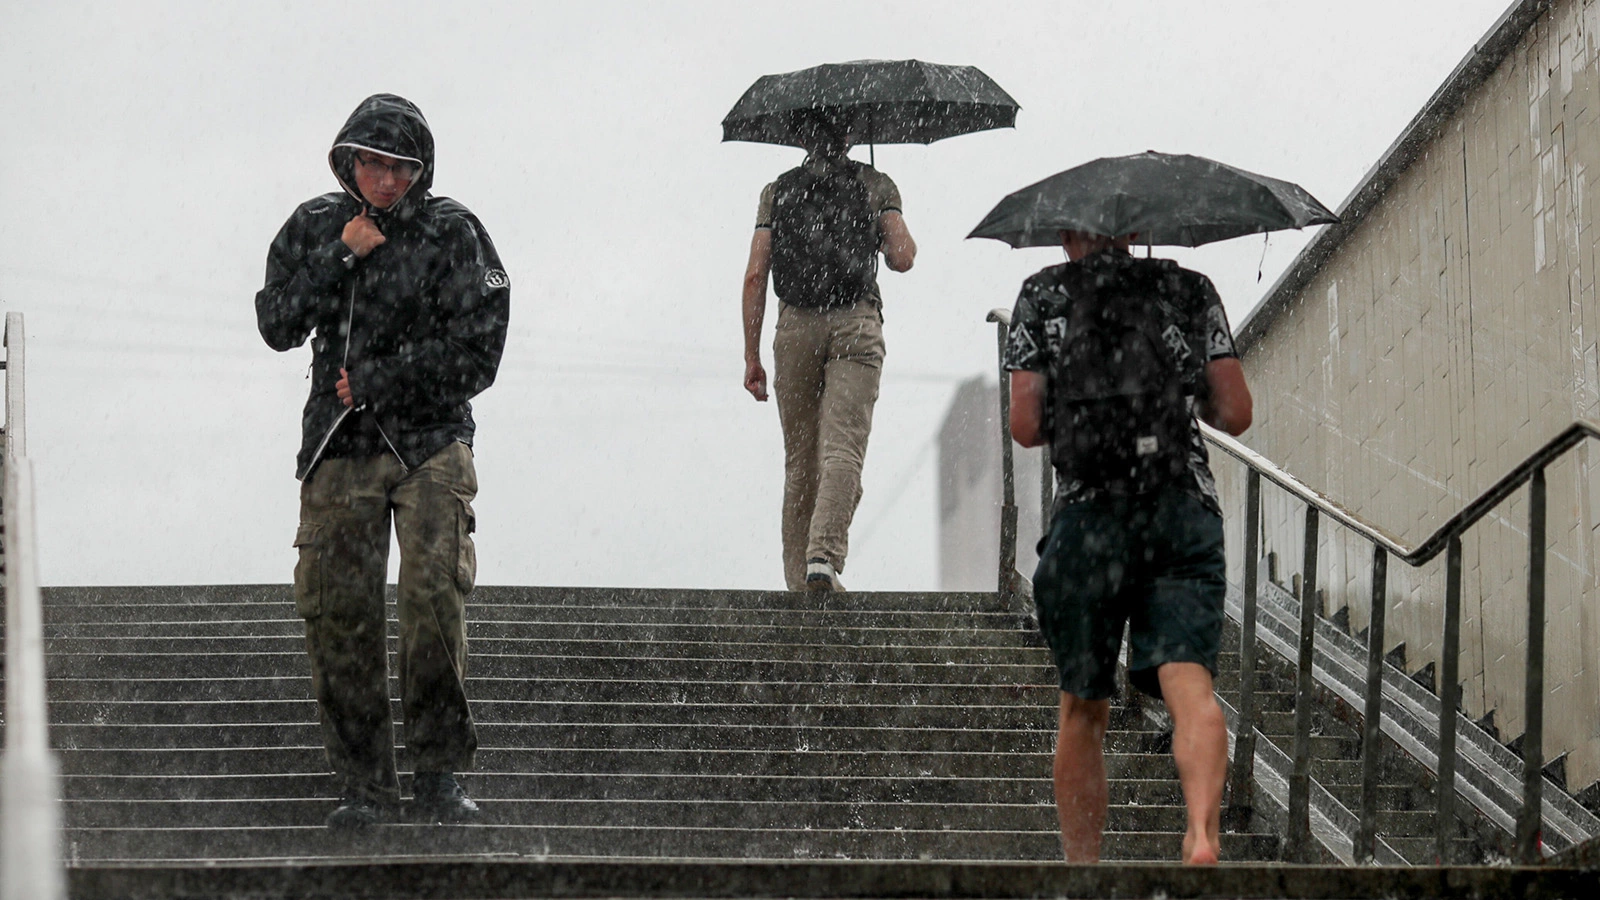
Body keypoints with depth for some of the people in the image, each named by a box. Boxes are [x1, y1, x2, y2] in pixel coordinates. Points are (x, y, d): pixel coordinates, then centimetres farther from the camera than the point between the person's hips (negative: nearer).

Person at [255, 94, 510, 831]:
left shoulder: (452, 233, -2)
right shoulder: (315, 227, 8)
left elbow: (475, 352, -6)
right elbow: (277, 326, 1)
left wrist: (374, 380, -7)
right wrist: (338, 260, -10)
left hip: (430, 444, -3)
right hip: (338, 445, 3)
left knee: (434, 598, -17)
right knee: (336, 610, -5)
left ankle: (437, 775, -7)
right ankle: (366, 782, 4)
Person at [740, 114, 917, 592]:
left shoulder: (777, 191, 13)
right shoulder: (875, 185, 10)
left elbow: (755, 275, 5)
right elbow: (902, 260, 2)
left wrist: (752, 356, 6)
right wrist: (897, 238, 26)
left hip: (795, 328, 2)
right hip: (856, 324, -2)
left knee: (800, 459, 10)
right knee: (843, 450, -11)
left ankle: (799, 578, 12)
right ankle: (824, 556, -31)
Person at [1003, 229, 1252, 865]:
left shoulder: (1042, 296, 11)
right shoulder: (1189, 290, 14)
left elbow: (1025, 426, 5)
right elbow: (1235, 415, 10)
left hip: (1086, 515, 0)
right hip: (1184, 513, 0)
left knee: (1082, 709, 12)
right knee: (1189, 684, -12)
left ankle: (1082, 869, 16)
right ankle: (1202, 831, -36)